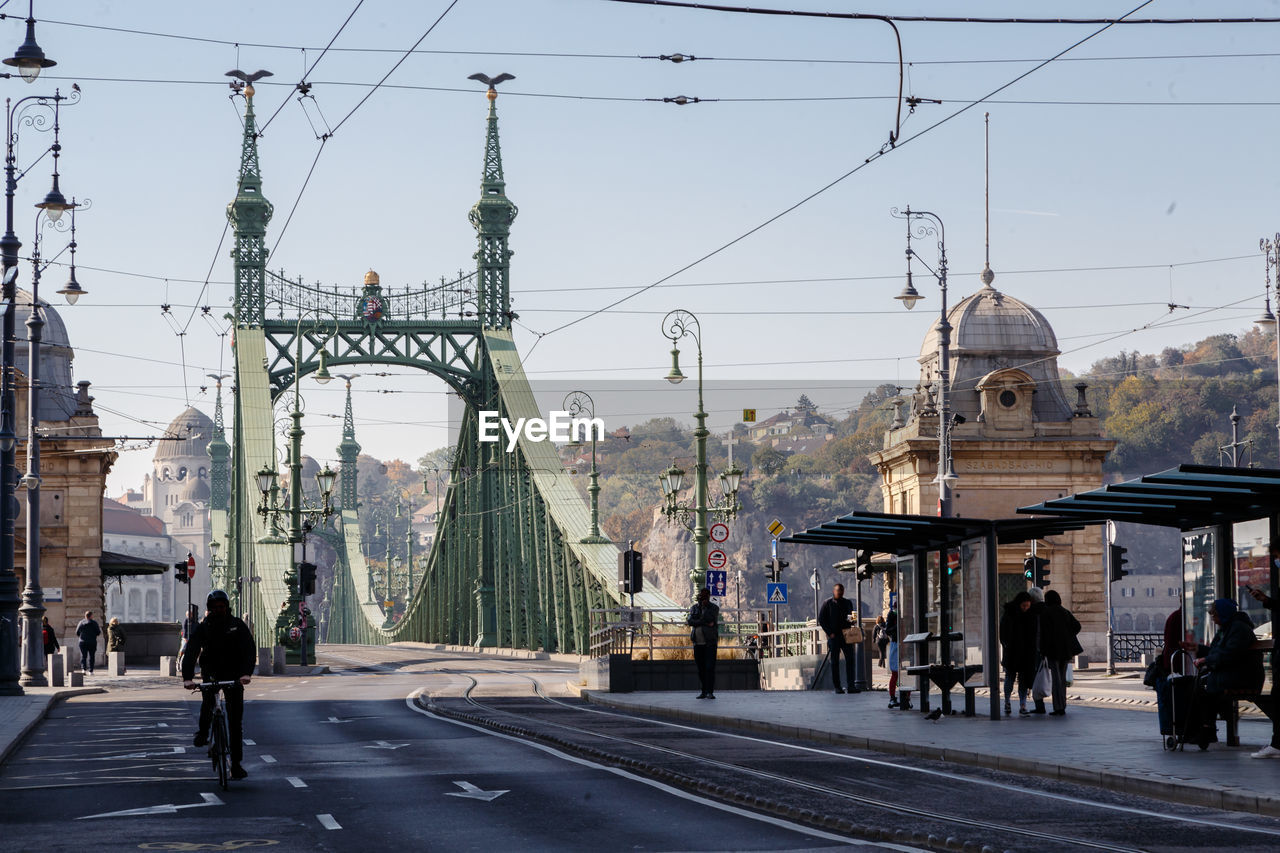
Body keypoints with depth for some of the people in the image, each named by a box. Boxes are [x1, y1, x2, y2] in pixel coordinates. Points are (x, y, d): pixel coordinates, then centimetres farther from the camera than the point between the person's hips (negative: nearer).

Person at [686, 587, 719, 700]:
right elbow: (690, 621, -4)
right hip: (698, 643, 4)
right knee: (701, 668, 6)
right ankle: (704, 691, 13)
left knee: (710, 667, -11)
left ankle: (710, 692, -12)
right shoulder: (694, 608, 13)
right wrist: (705, 623, -12)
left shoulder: (714, 608, 2)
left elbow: (709, 619, -15)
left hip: (710, 641, -4)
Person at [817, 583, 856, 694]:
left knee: (850, 659, -4)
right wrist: (830, 633, -7)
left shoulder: (847, 603, 13)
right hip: (833, 636, -3)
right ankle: (837, 686, 3)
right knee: (835, 661, 0)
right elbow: (821, 620, 0)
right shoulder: (827, 603, 1)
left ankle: (851, 685, -2)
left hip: (846, 635, 3)